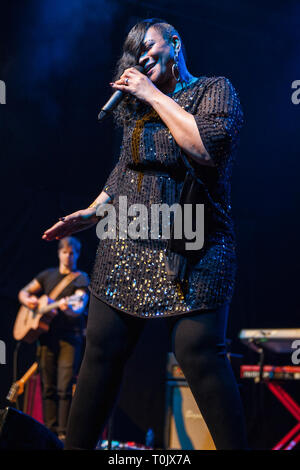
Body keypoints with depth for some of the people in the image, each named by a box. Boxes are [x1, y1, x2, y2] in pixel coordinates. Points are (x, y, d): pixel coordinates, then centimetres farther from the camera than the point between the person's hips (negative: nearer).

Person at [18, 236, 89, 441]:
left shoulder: (81, 278, 1)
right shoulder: (48, 275, 16)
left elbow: (80, 305, -15)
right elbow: (23, 293, 22)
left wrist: (71, 308, -38)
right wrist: (28, 300, -1)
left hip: (70, 336, -4)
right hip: (47, 335, 4)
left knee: (65, 388, -11)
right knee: (48, 387, 4)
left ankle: (63, 433, -9)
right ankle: (50, 431, 9)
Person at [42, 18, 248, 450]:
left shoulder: (214, 89, 1)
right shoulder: (138, 107, 18)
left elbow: (207, 146, -19)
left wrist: (154, 95, -11)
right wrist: (92, 213, 17)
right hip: (125, 245, 6)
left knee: (198, 354, -15)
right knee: (101, 352, 4)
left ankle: (235, 447, -6)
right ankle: (75, 445, 12)